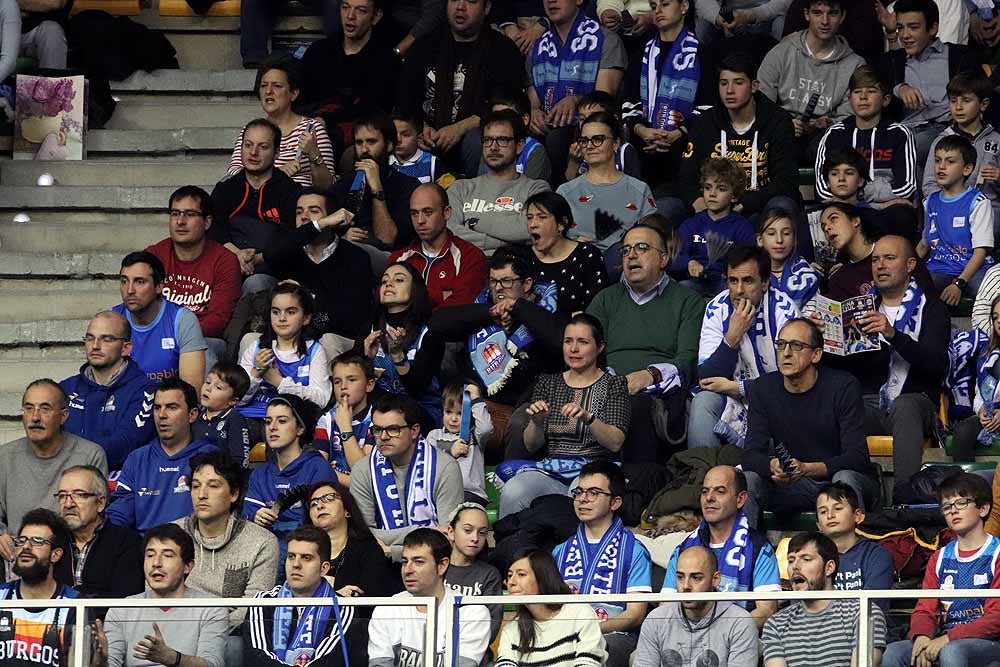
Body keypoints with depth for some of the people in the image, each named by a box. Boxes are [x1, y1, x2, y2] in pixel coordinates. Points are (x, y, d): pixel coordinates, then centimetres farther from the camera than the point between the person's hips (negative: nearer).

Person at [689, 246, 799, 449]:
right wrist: (733, 336, -25)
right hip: (730, 397, 2)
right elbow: (705, 380, -14)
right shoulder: (717, 309, -7)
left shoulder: (783, 309, -14)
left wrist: (736, 387, -16)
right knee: (702, 402, -27)